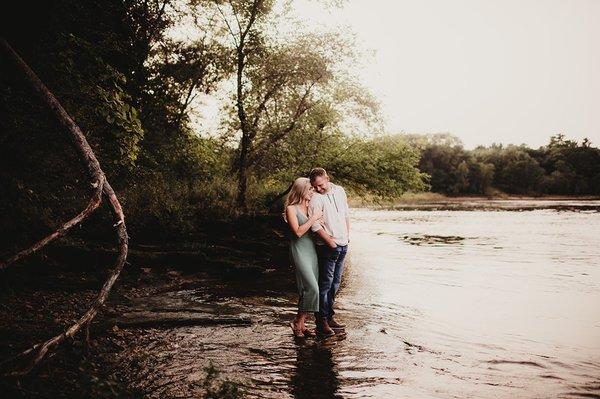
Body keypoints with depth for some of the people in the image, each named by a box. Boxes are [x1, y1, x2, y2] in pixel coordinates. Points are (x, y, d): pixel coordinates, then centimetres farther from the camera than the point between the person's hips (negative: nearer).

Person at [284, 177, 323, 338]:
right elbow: (298, 232, -14)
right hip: (299, 250, -7)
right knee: (311, 288, -14)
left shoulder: (310, 207, 13)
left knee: (308, 289, 7)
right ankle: (297, 323, 0)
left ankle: (302, 324, 16)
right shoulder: (291, 208, -6)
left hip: (312, 249, 7)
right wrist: (313, 219, -14)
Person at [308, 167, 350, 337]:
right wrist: (330, 242, -18)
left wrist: (347, 235, 16)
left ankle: (329, 317, 24)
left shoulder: (339, 191, 8)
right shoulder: (316, 199, -13)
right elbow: (315, 225, -19)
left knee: (335, 283, 13)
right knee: (325, 283, -4)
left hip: (343, 245, 7)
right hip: (327, 246, -7)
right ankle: (321, 322, 3)